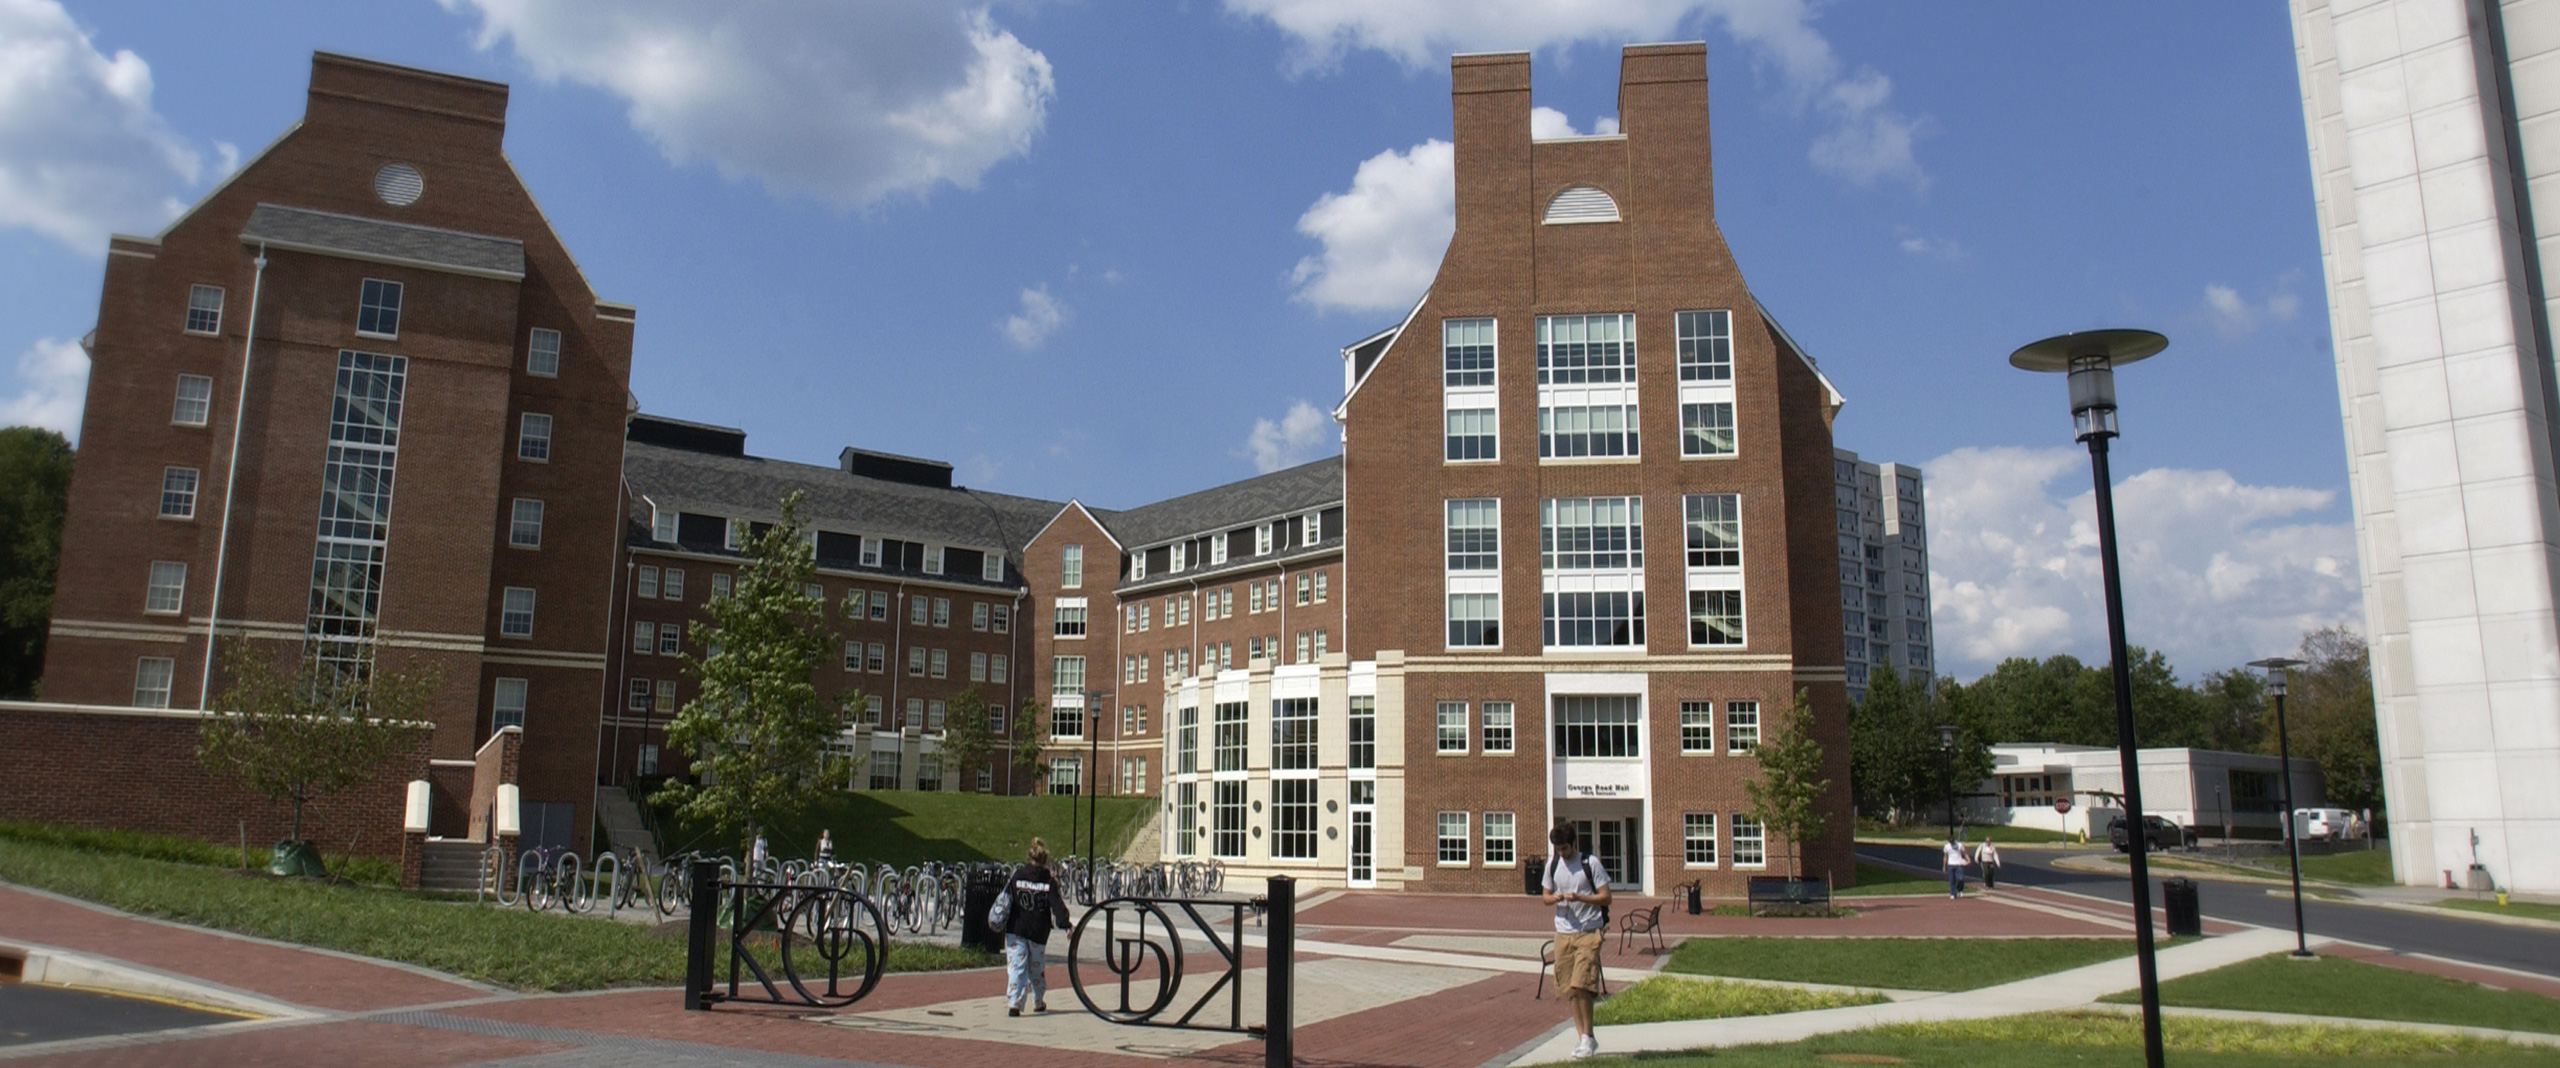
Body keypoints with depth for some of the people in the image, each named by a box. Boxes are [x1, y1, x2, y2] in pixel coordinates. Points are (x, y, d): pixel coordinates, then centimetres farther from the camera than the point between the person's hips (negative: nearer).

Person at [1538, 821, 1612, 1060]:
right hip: (1563, 932, 5)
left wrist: (1578, 897, -20)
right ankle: (1584, 1036, 16)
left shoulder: (1590, 863, -6)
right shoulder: (1552, 863, 8)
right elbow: (1546, 895, 14)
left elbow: (1605, 897, -7)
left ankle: (1587, 1037, 0)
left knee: (1581, 985, -14)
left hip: (1589, 932, -5)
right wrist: (1556, 898, -9)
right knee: (1567, 988, 5)